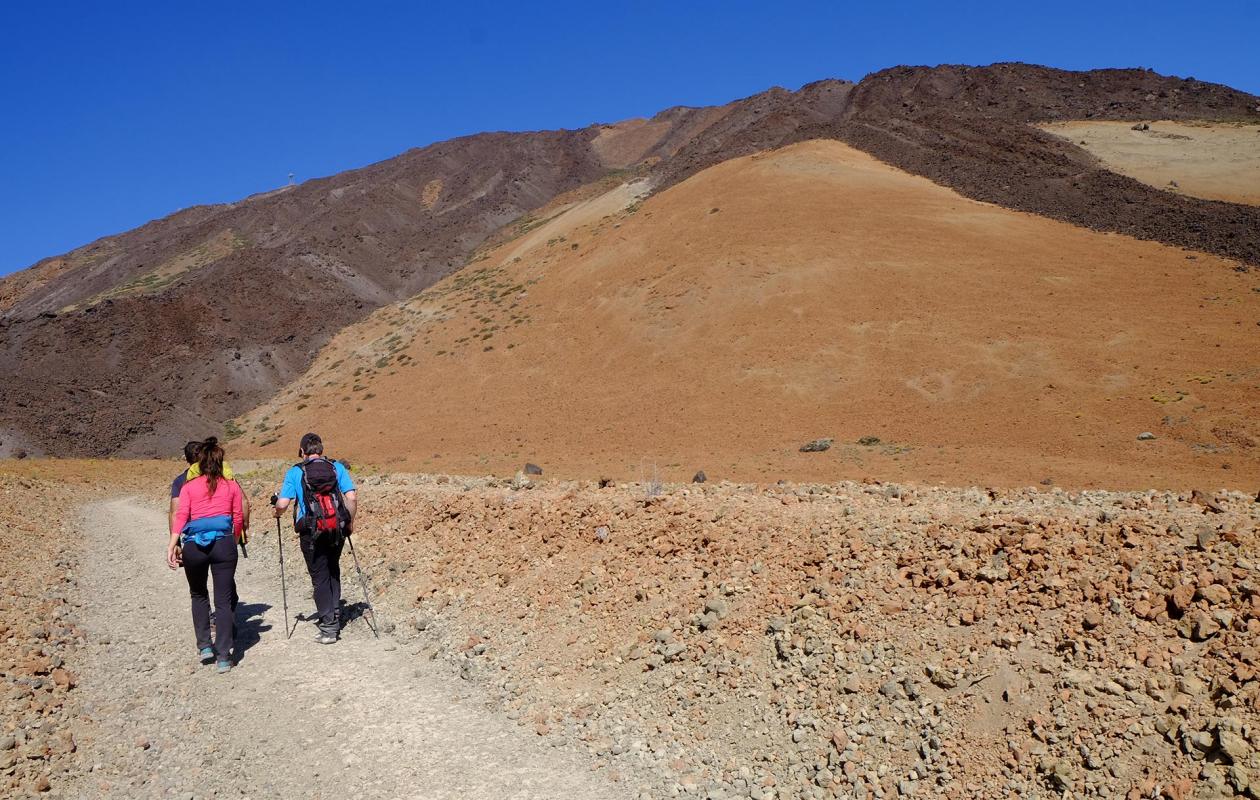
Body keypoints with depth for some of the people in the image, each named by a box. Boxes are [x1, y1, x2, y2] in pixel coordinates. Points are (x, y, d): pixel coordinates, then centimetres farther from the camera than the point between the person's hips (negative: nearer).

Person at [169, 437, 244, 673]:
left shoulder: (188, 487, 10)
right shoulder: (232, 486, 11)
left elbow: (180, 515, -4)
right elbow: (238, 519, 9)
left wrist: (172, 545, -11)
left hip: (194, 546, 0)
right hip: (224, 543, 0)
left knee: (199, 595, 23)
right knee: (224, 601, 4)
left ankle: (204, 645, 21)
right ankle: (223, 656, 2)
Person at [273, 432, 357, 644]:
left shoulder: (295, 472, -2)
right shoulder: (337, 467, 2)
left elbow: (282, 503, -9)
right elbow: (351, 497, -6)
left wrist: (277, 513, 14)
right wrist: (350, 522, 8)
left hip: (311, 532, -2)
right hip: (337, 530, 2)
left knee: (320, 577, 5)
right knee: (333, 571, 23)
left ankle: (329, 627, 4)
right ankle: (334, 615, 24)